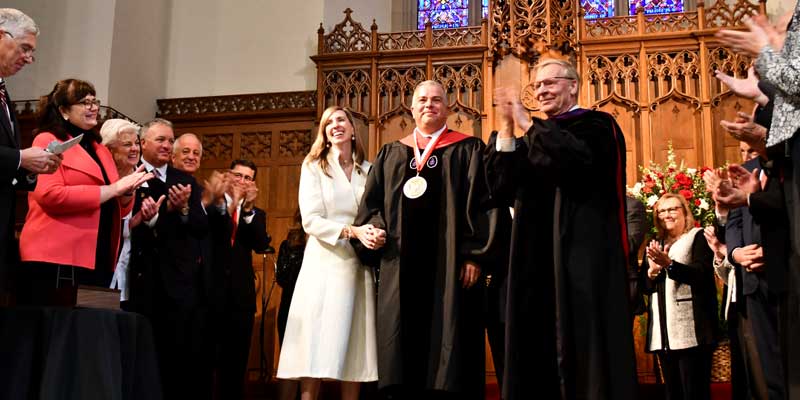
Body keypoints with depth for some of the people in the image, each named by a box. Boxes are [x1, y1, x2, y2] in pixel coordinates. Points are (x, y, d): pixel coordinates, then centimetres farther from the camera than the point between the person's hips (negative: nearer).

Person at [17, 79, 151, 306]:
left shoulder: (100, 150, 21)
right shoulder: (48, 141, 0)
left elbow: (118, 209, 21)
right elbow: (50, 195, -15)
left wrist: (126, 193, -2)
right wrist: (112, 189, -14)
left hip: (99, 261, 6)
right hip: (56, 261, -6)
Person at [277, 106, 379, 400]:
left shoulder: (368, 170, 13)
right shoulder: (313, 166, 5)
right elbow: (311, 219, -5)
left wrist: (376, 233, -13)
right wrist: (351, 231, -19)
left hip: (358, 266, 3)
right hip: (323, 264, -2)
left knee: (352, 345, 2)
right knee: (315, 346, -5)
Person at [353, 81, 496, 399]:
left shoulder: (468, 150, 6)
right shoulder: (390, 154, 16)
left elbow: (483, 204, -2)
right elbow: (371, 204, 15)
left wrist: (474, 254, -11)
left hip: (449, 260, -3)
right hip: (401, 262, 3)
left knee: (447, 335, -2)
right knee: (404, 338, 4)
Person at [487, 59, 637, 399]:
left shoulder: (596, 125, 1)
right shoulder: (534, 138, 17)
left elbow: (579, 160, -22)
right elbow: (501, 191, 4)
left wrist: (527, 124, -15)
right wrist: (506, 131, -5)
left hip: (584, 255, -6)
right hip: (537, 259, 6)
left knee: (585, 345, -4)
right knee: (539, 347, 6)